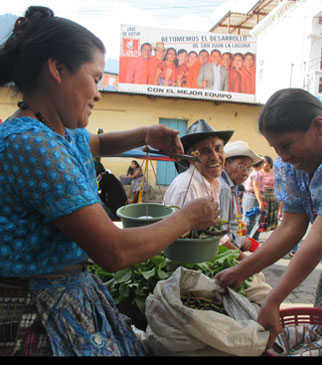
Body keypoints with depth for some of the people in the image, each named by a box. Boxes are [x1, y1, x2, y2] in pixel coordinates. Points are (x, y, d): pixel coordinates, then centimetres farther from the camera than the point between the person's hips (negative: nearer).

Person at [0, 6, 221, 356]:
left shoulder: (62, 135, 4)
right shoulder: (30, 143, -25)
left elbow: (97, 144, 29)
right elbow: (115, 252, -26)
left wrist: (145, 135, 8)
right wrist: (188, 217, -10)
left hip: (71, 297, 9)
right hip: (35, 316, -9)